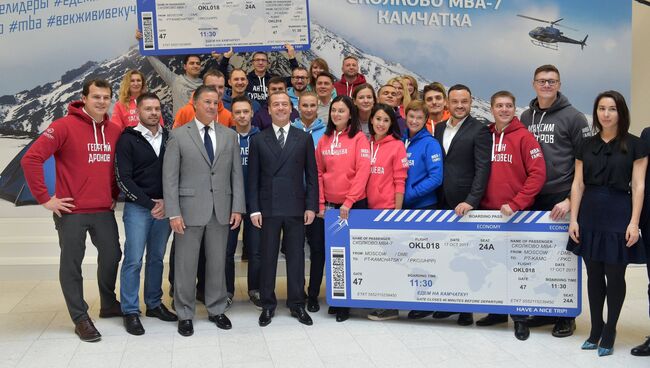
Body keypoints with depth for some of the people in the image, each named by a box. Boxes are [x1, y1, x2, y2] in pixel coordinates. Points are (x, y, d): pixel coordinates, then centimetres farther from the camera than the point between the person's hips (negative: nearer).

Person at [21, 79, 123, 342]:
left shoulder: (115, 131, 5)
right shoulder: (65, 126, -11)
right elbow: (31, 159, -16)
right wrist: (45, 198, -14)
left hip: (104, 211, 5)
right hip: (72, 212, -5)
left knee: (112, 256, 15)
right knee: (72, 264, 5)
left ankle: (109, 305, 36)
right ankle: (80, 318, 17)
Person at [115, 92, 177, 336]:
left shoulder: (168, 138, 8)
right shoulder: (128, 139, -3)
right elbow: (123, 179, -8)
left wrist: (166, 202, -5)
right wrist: (149, 204, -12)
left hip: (164, 207, 4)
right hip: (137, 208, -4)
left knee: (157, 259, 12)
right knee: (133, 260, -3)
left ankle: (154, 304, 24)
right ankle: (130, 311, 7)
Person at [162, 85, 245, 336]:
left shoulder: (229, 135, 9)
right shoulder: (178, 135, 0)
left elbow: (236, 174, 8)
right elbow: (170, 177, -4)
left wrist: (237, 208, 0)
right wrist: (173, 213, -10)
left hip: (221, 209, 3)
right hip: (190, 209, -3)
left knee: (218, 263, 11)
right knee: (186, 265, 4)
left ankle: (216, 309, 26)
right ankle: (185, 314, 18)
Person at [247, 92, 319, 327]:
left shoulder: (304, 139, 6)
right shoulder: (258, 140, 6)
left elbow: (311, 175, 5)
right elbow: (253, 178, 4)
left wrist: (311, 206, -2)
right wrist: (254, 209, -3)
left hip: (296, 208, 0)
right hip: (268, 208, 0)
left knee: (296, 256, 6)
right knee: (268, 258, 6)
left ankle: (297, 304, 18)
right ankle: (268, 305, 17)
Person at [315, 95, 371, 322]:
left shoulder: (359, 138, -4)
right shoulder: (324, 140, 9)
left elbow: (363, 172, -11)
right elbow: (319, 173, 9)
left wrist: (349, 202, -15)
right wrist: (321, 204, 2)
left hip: (353, 205, -4)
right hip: (329, 206, 4)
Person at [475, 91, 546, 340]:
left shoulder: (523, 136, -5)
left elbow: (538, 174, -11)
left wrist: (516, 204, -15)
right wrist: (479, 202, 3)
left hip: (516, 213, -4)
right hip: (488, 212, 4)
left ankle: (520, 317, 12)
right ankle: (498, 311, 24)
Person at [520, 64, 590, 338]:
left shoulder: (573, 117, -2)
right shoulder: (526, 118, 12)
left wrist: (571, 199, -11)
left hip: (561, 200, -4)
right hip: (532, 199, 4)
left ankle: (566, 316, 15)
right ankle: (544, 310, 21)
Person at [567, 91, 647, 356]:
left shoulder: (634, 145, 0)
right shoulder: (587, 146, 9)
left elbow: (638, 186, -4)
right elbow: (578, 185, 7)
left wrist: (634, 222, -12)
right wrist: (573, 219, 1)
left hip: (618, 216, -3)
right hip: (590, 215, 3)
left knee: (614, 276, 2)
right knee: (594, 274, 9)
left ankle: (609, 332, 16)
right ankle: (595, 329, 22)